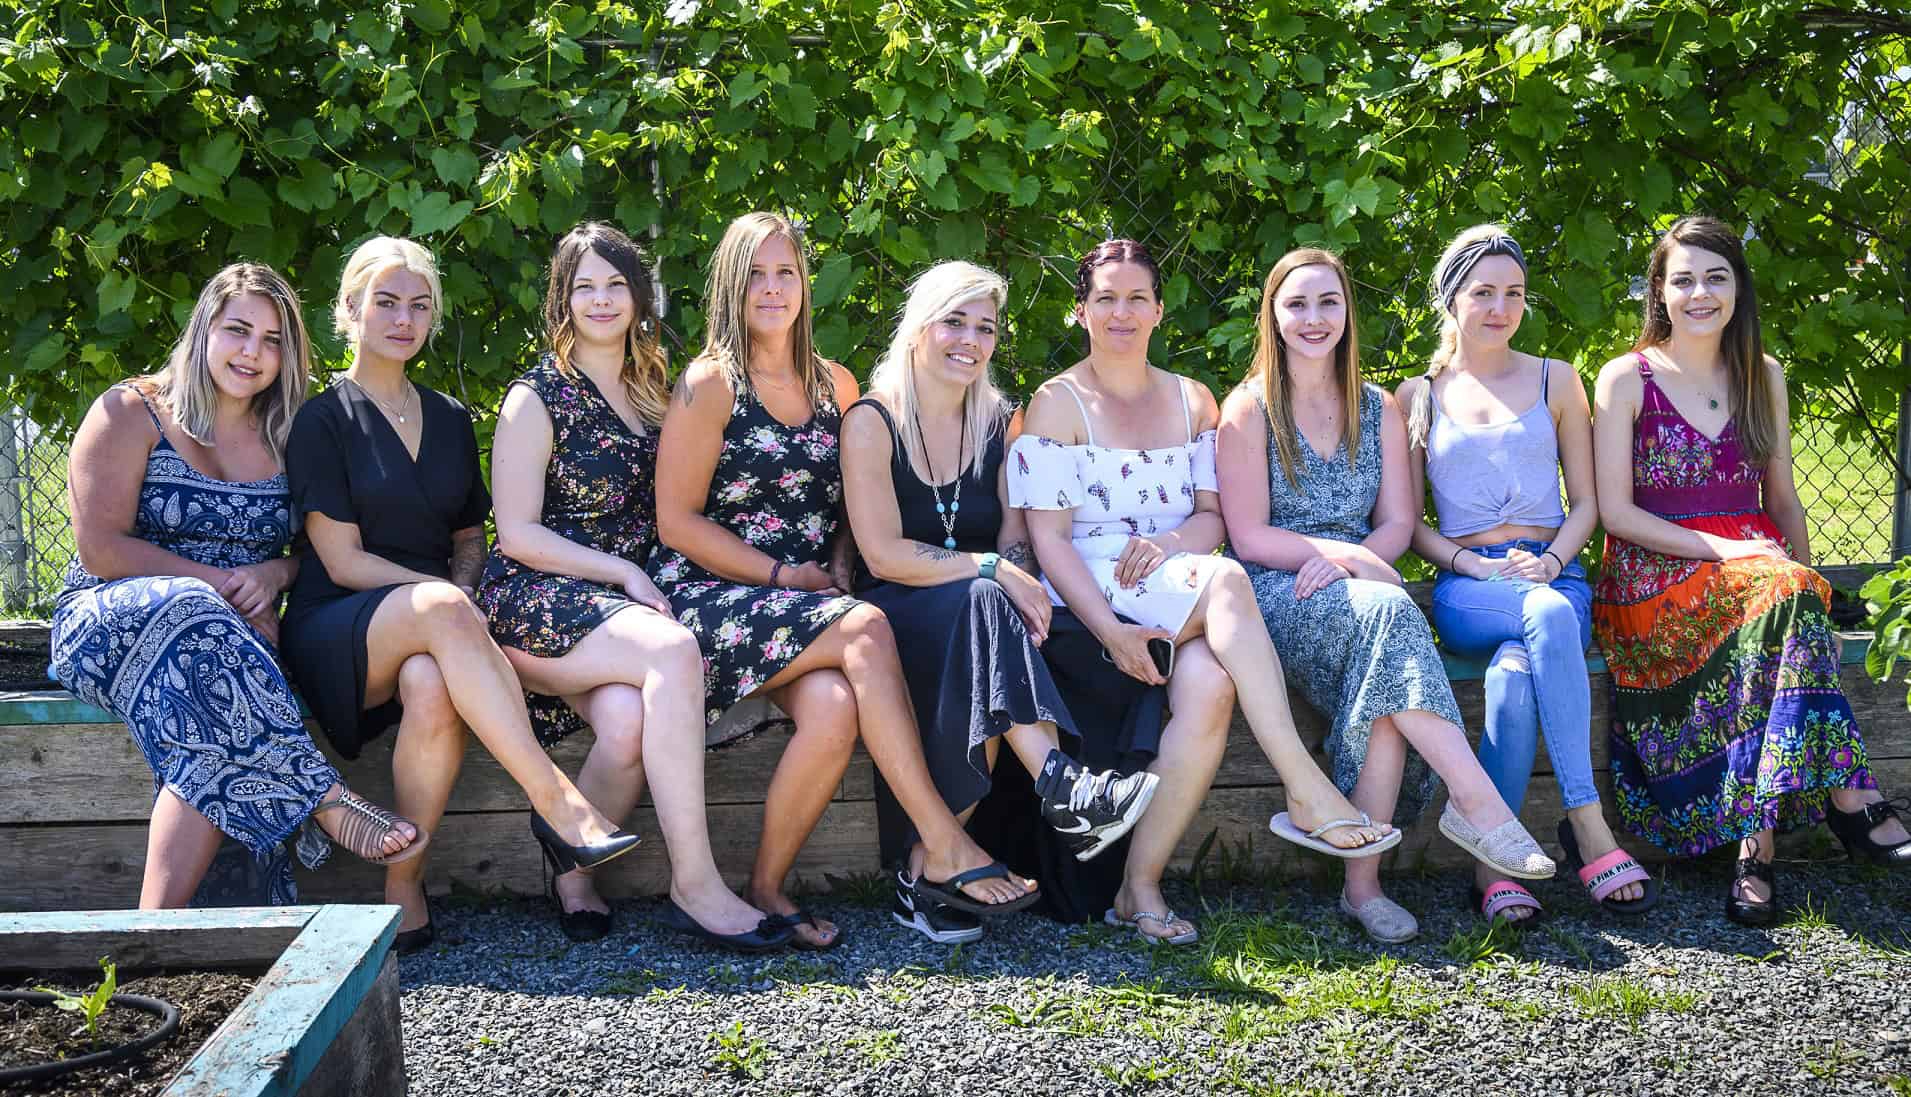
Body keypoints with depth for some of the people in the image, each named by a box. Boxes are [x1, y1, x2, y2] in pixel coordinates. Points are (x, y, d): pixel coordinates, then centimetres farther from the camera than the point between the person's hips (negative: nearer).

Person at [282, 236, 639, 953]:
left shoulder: (450, 420, 18)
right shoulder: (323, 421, 2)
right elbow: (343, 562, -5)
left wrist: (463, 591, -1)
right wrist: (448, 597, -15)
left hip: (428, 633, 3)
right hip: (338, 634, -3)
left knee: (432, 687, -37)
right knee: (440, 608, -39)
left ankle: (404, 887, -28)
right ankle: (553, 800, -42)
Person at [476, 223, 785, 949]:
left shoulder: (655, 396, 19)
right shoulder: (537, 398, 2)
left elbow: (664, 516, 24)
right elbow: (518, 534, -6)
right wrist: (624, 571, -13)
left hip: (628, 603, 5)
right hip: (535, 600, -4)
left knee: (628, 721, -32)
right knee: (675, 651, -34)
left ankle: (572, 868, -9)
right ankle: (695, 885, -33)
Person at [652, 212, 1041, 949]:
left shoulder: (836, 387, 16)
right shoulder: (710, 384, 0)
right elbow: (677, 523, -5)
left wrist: (838, 569, 1)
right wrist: (784, 574, -11)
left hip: (811, 602, 4)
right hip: (712, 598, -4)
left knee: (835, 708, -30)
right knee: (866, 628, -32)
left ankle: (767, 889, -13)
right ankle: (943, 850, -32)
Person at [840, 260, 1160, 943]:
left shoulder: (999, 422, 11)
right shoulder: (871, 421, -4)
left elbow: (1016, 537, 4)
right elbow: (883, 555, -13)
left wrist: (1020, 583, -19)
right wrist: (991, 570, -22)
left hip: (977, 618, 4)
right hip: (897, 619, -4)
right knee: (980, 604, -35)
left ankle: (923, 872, -29)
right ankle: (1062, 789, -44)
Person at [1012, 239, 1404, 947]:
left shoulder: (1192, 402, 20)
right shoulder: (1058, 403, 5)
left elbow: (1214, 515, 13)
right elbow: (1048, 538, -5)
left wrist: (1171, 541, -12)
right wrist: (1109, 627, -20)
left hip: (1180, 583, 4)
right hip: (1091, 590, -4)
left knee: (1210, 680, -33)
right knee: (1226, 579, -34)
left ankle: (1140, 886, -26)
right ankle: (1305, 793, -38)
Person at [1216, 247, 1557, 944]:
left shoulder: (1379, 409, 15)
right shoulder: (1249, 409, 3)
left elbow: (1397, 524, 8)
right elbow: (1249, 538, -3)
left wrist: (1348, 560, -13)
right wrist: (1346, 554, -15)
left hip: (1362, 595, 3)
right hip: (1277, 595, -3)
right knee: (1386, 610, -36)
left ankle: (1362, 883, -31)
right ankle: (1478, 801, -38)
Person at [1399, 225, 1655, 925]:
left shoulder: (1556, 381, 16)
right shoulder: (1418, 397, 13)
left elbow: (1586, 501, 13)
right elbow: (1410, 523, 9)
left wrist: (1553, 562, -8)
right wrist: (1480, 566, -9)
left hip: (1554, 572, 1)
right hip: (1466, 591, -1)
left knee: (1515, 676, -36)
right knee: (1550, 617, -38)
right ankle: (1588, 827, -40)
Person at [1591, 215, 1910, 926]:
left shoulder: (1762, 376, 16)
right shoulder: (1627, 379, 2)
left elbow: (1783, 499, 20)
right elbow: (1614, 511, -4)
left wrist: (1802, 574, 2)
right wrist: (1719, 548, -15)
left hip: (1754, 564, 4)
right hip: (1655, 582, -4)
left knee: (1793, 595, -35)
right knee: (1785, 599, -35)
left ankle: (1757, 840, -35)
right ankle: (1848, 797, -34)